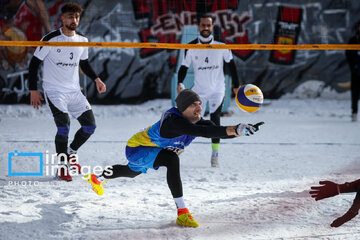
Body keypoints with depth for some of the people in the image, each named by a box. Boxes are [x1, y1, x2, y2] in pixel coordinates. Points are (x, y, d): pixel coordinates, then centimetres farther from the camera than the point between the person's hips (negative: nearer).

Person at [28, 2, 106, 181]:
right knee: (64, 126, -20)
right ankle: (62, 166, -3)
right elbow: (34, 63, -5)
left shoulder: (82, 41, 6)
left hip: (74, 91, 6)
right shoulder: (51, 39, -11)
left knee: (90, 125, -2)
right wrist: (33, 90, -8)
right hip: (54, 91, -6)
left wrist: (96, 79, 7)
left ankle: (72, 152, 24)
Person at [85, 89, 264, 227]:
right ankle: (182, 213, -34)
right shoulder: (174, 121, -40)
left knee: (131, 172, 37)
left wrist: (241, 131, -45)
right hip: (136, 149, -9)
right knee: (172, 159, -36)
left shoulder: (196, 121, -16)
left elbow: (217, 131, -27)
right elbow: (202, 132, -54)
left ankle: (97, 178, 68)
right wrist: (234, 129, -61)